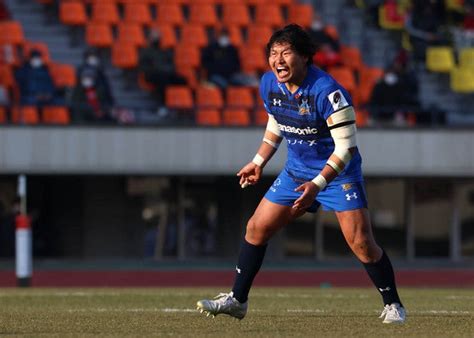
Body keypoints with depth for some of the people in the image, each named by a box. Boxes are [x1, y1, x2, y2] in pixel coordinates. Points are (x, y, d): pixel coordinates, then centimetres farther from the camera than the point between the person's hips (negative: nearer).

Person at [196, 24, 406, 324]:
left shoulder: (327, 92, -27)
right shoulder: (269, 85, -6)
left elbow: (346, 147, -25)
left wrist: (318, 185, -32)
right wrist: (259, 162, 16)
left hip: (339, 174, -6)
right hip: (296, 172, 6)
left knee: (361, 243, -13)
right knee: (257, 229, 4)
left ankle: (393, 306, 5)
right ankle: (237, 300, 19)